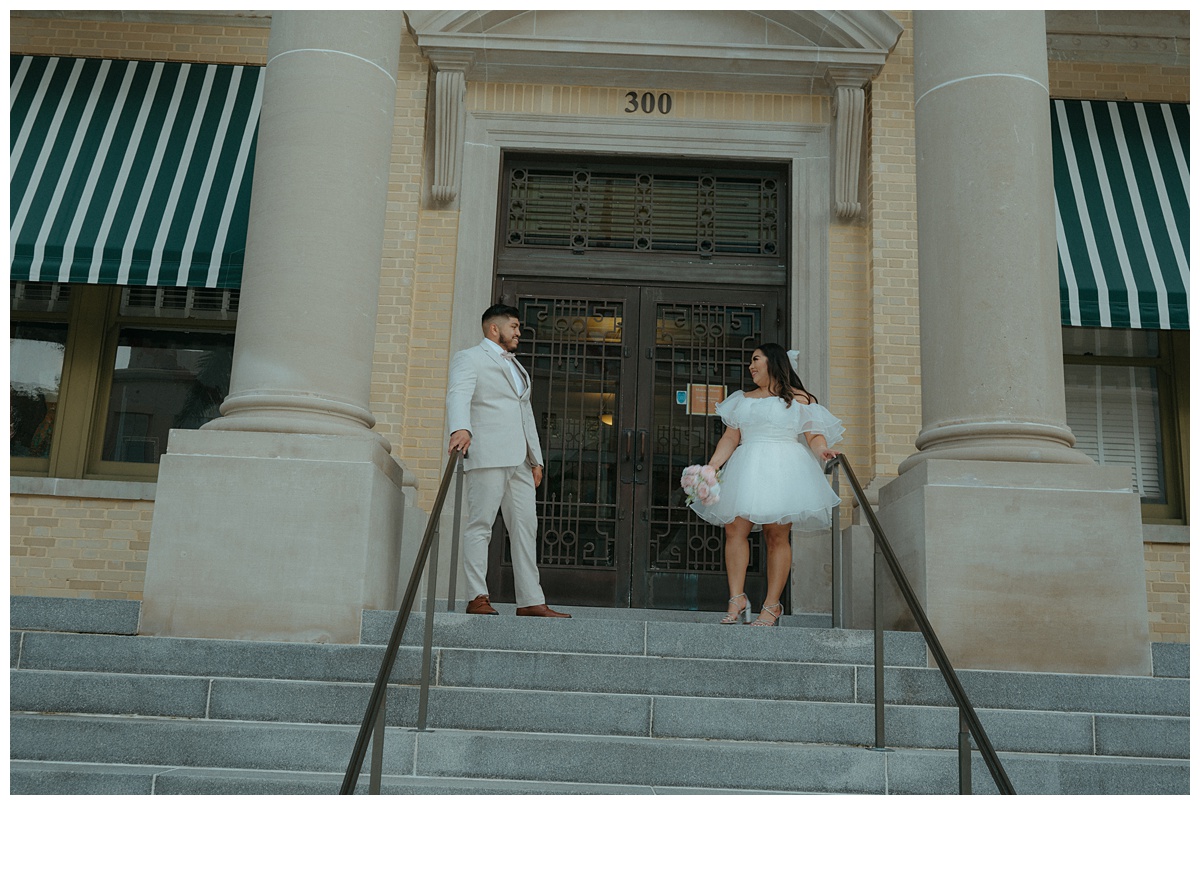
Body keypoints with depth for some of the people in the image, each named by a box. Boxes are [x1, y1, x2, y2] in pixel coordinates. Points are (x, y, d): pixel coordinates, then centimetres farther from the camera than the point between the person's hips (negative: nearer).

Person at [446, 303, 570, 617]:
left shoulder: (517, 368, 29)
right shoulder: (469, 358, 3)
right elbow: (458, 395, -16)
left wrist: (536, 458, 18)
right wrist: (461, 429, -36)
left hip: (518, 460, 8)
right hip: (487, 455, -8)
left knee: (526, 527, 4)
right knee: (480, 525, -7)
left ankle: (530, 600, 6)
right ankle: (477, 598, -4)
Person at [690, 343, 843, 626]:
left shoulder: (799, 399, 8)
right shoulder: (742, 400, 21)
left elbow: (815, 436, 2)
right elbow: (730, 438, 15)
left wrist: (822, 449, -20)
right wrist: (711, 466, 3)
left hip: (782, 469, -4)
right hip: (746, 470, 4)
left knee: (777, 536, -6)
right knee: (734, 529, -8)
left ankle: (772, 605, -2)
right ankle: (737, 599, -5)